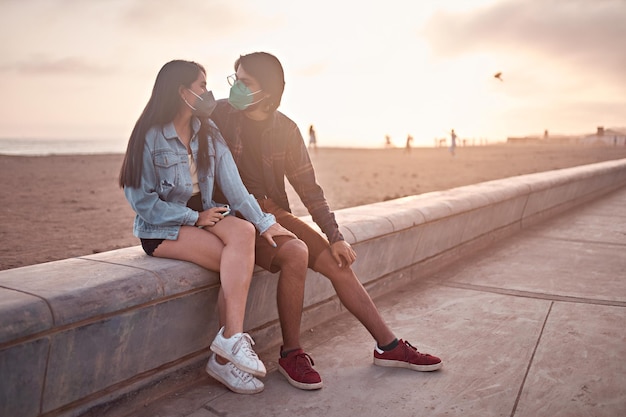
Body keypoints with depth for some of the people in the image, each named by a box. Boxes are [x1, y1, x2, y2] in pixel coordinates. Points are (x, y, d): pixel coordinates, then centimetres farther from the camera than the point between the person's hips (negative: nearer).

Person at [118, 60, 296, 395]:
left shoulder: (208, 132, 8)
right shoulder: (150, 137, -9)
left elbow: (232, 183, -4)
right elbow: (143, 201, -12)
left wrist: (263, 221, -15)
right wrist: (194, 218, -17)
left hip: (202, 216, 5)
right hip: (161, 229, -5)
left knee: (243, 232, -27)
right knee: (240, 264, -25)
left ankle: (227, 350, -25)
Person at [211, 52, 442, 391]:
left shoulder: (286, 129, 1)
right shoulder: (220, 115, -8)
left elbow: (308, 186, 3)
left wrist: (334, 236, -3)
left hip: (274, 212, 5)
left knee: (339, 265, -7)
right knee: (296, 253, -32)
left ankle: (389, 346, 6)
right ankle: (291, 354, -14)